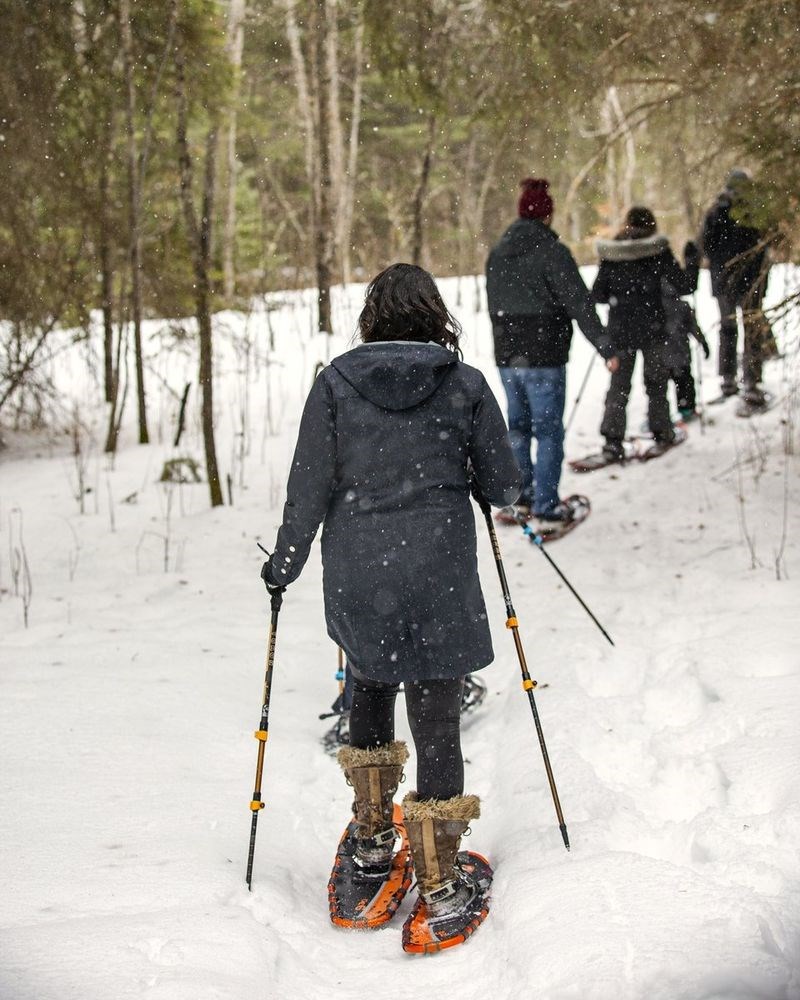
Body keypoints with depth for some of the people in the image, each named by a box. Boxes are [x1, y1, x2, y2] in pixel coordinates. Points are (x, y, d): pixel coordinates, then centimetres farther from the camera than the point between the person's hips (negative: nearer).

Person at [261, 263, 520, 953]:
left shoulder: (335, 383, -2)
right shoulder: (466, 384, -3)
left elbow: (310, 486, -2)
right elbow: (504, 485, 4)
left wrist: (284, 565, 11)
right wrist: (494, 488, 27)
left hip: (356, 576, 2)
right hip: (440, 580, -1)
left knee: (369, 696, 24)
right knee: (436, 724, 3)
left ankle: (372, 843, 32)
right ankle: (440, 893, 7)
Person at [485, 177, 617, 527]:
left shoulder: (497, 253, 9)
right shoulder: (551, 251, -12)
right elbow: (579, 303, -13)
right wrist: (604, 346, -9)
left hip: (507, 355, 6)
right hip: (544, 355, -6)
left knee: (518, 427, 16)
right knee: (548, 430, 1)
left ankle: (520, 496, 22)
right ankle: (546, 505, 2)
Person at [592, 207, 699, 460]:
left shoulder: (609, 254, 0)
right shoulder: (658, 251, -6)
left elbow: (597, 294, 4)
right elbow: (684, 286, -3)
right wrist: (692, 262, 13)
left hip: (619, 329, 2)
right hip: (652, 328, -1)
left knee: (619, 383, 8)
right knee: (656, 381, 14)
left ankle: (612, 440, -2)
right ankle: (661, 434, 20)